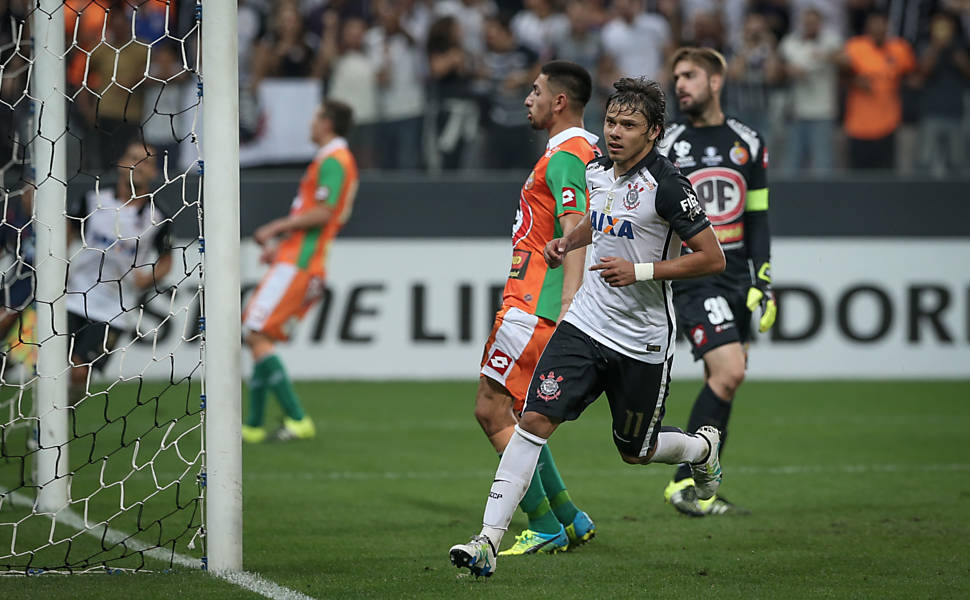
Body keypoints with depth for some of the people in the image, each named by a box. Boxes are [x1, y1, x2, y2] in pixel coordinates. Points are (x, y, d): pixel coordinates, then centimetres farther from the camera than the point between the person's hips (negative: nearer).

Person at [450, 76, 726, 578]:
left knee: (636, 451, 11)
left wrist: (640, 271, -22)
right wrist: (570, 241, 8)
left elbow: (712, 258, -16)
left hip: (643, 343, -5)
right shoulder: (596, 172, 5)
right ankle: (488, 541, -15)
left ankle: (702, 448, 46)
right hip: (586, 324, 5)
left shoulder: (666, 187, -17)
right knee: (535, 419, -13)